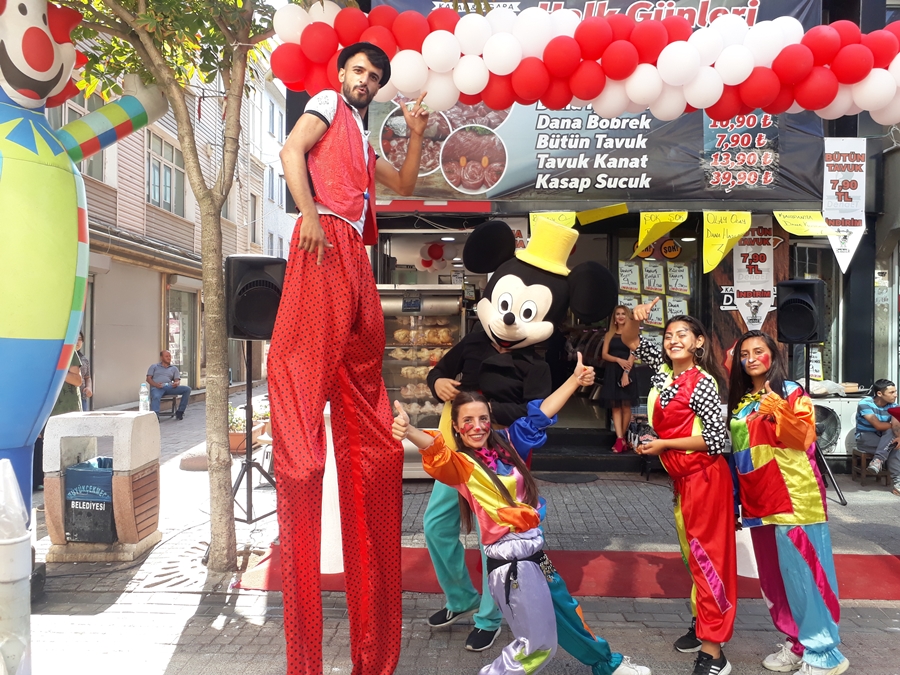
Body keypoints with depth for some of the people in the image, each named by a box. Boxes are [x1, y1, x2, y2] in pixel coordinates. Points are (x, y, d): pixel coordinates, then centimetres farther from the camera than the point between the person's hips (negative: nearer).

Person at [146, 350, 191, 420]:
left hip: (169, 387, 3)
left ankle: (180, 412, -16)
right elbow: (148, 379, 11)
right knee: (156, 397, -40)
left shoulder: (174, 368, 27)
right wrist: (155, 384, -12)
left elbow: (177, 380, 16)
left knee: (187, 389, -21)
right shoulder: (154, 367, 23)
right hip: (156, 388, -3)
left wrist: (176, 383, -12)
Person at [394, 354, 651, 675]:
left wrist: (575, 379, 16)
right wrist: (408, 430, -55)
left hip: (534, 550, 7)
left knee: (567, 614, 26)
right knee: (538, 646, -2)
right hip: (510, 559, -7)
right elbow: (438, 454, -33)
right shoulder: (462, 464, -12)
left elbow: (538, 417, 15)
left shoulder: (505, 444, 6)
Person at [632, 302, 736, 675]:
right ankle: (704, 623, 32)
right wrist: (635, 319, -6)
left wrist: (662, 444, -17)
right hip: (682, 478, 8)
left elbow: (718, 440, -18)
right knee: (692, 554, 17)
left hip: (704, 477, -8)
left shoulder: (702, 382, -17)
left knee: (706, 555, -5)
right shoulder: (663, 369, 4)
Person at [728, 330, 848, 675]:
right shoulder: (739, 401, 13)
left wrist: (778, 412, -32)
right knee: (775, 575, 12)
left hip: (794, 497, -7)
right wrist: (737, 500, 17)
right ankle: (798, 643, 24)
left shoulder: (791, 391, -4)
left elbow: (804, 437, -16)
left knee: (802, 570, -4)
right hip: (759, 500, 7)